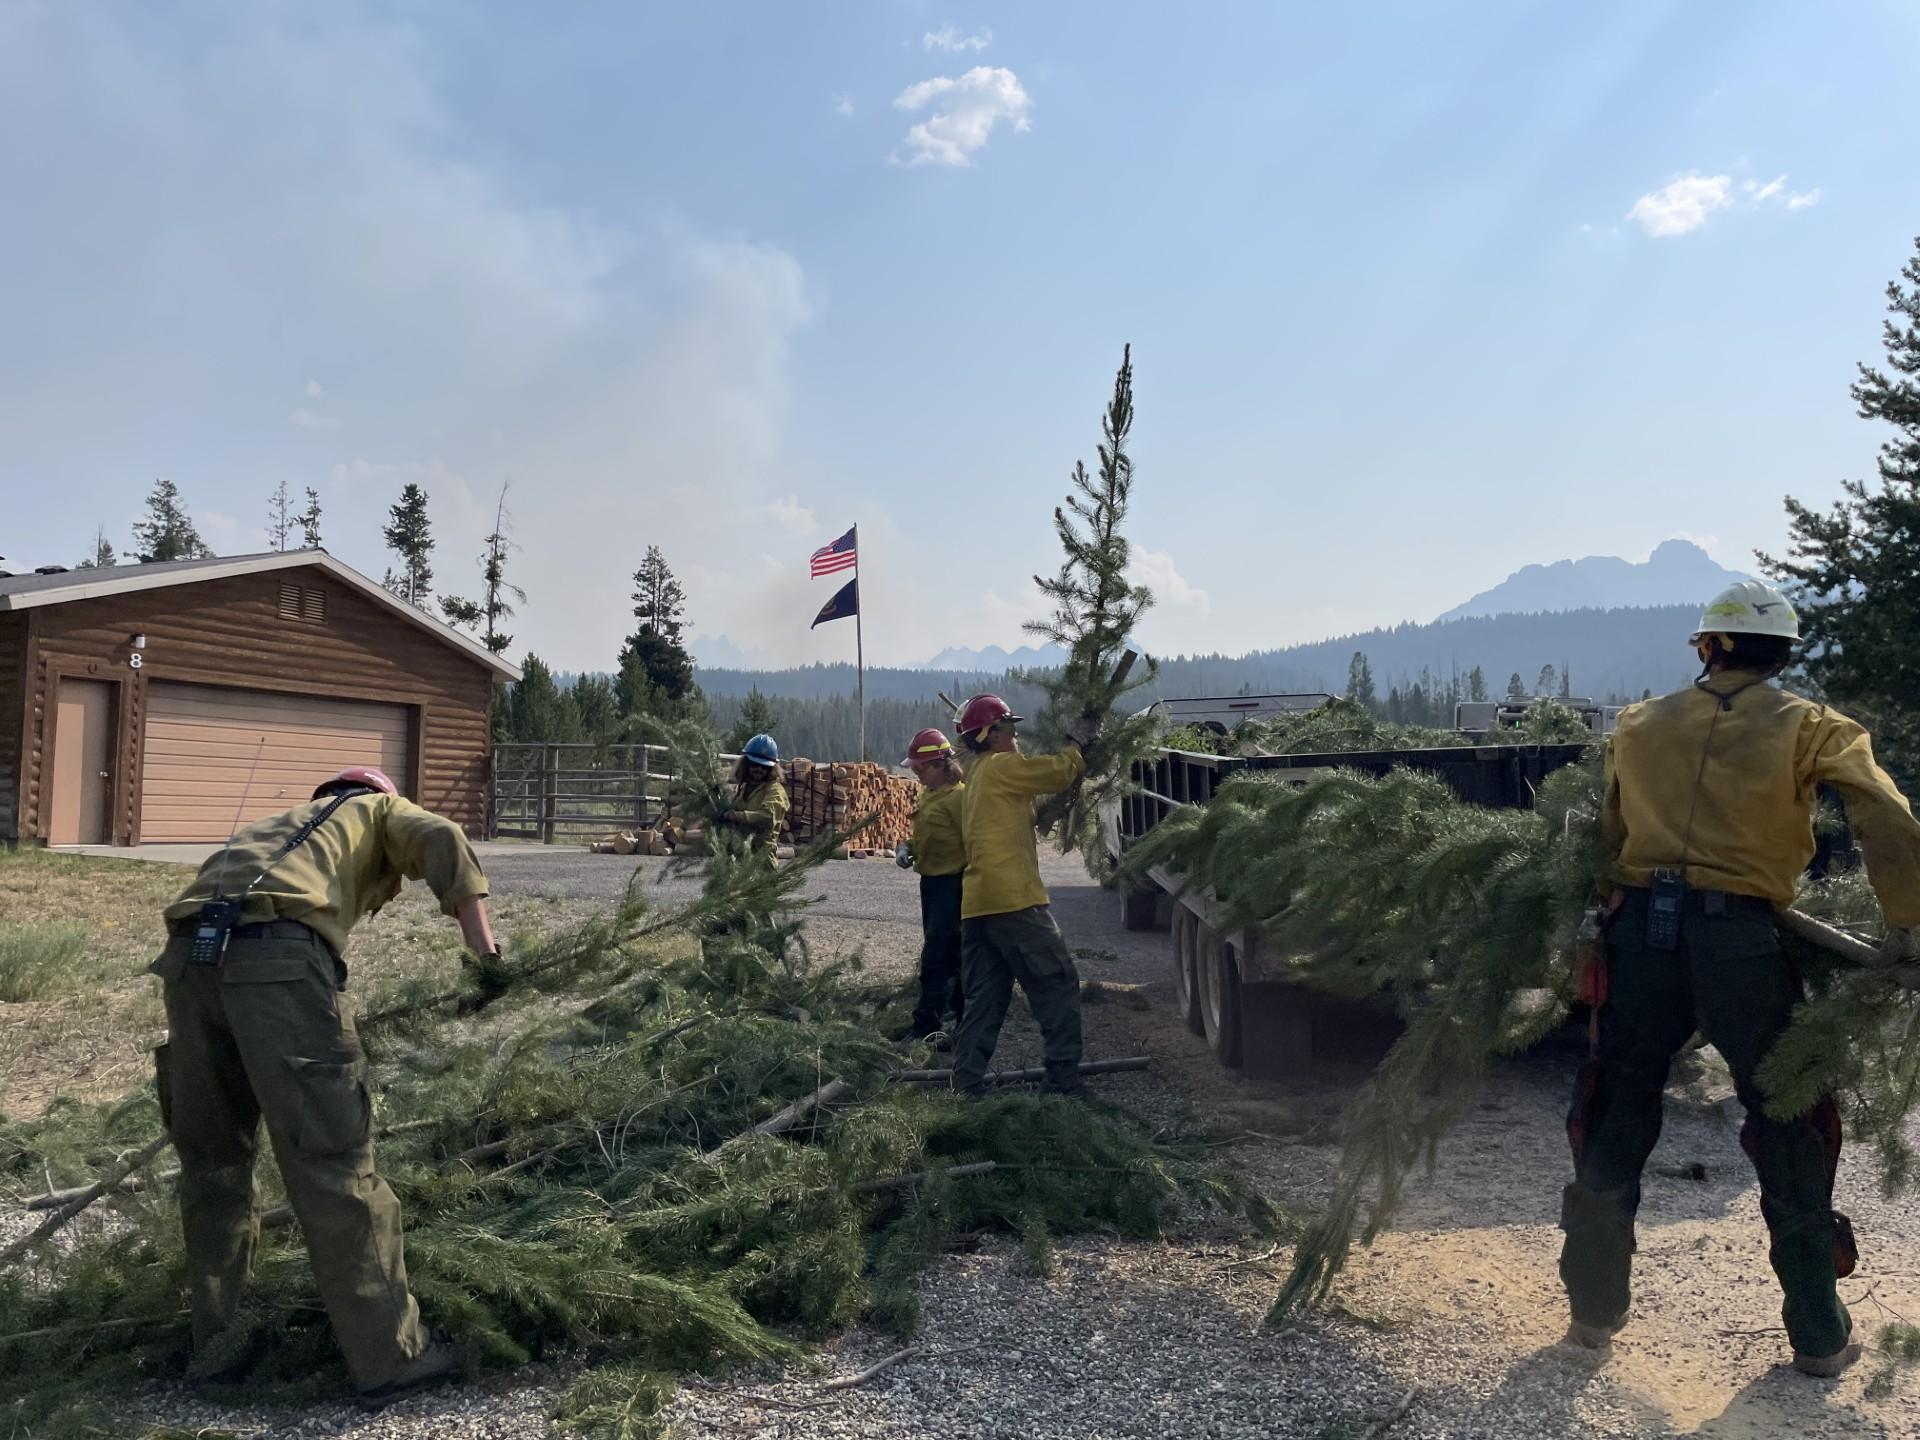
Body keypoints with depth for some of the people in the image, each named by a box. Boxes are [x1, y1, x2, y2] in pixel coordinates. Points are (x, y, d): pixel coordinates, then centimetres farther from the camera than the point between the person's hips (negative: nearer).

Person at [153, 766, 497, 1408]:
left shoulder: (274, 825, 42)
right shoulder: (380, 810, 27)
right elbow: (442, 841, 4)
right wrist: (483, 949, 0)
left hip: (188, 952, 6)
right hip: (276, 953, -6)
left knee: (213, 1159, 19)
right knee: (333, 1162, -4)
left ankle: (218, 1340, 30)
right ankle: (390, 1357, 1)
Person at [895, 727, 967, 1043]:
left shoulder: (959, 795, -15)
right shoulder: (929, 794, 13)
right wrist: (907, 848, 5)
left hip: (952, 884, -10)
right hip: (932, 882, 10)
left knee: (937, 959, -8)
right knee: (953, 957, 16)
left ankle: (927, 1026, -5)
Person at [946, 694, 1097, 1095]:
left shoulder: (975, 777, 24)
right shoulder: (1002, 766, -5)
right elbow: (1059, 771, -4)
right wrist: (1079, 741, 14)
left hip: (975, 905, 9)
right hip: (1014, 901, -9)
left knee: (985, 999, 10)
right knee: (1057, 987, -1)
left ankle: (966, 1084, 6)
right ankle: (1065, 1079, 0)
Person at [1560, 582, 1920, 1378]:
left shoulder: (1639, 725, 10)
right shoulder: (1810, 728, 2)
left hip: (1640, 929, 2)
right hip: (1741, 938, -2)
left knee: (1616, 1124, 12)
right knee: (1789, 1134, 12)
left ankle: (1594, 1311, 20)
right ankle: (1819, 1335, 21)